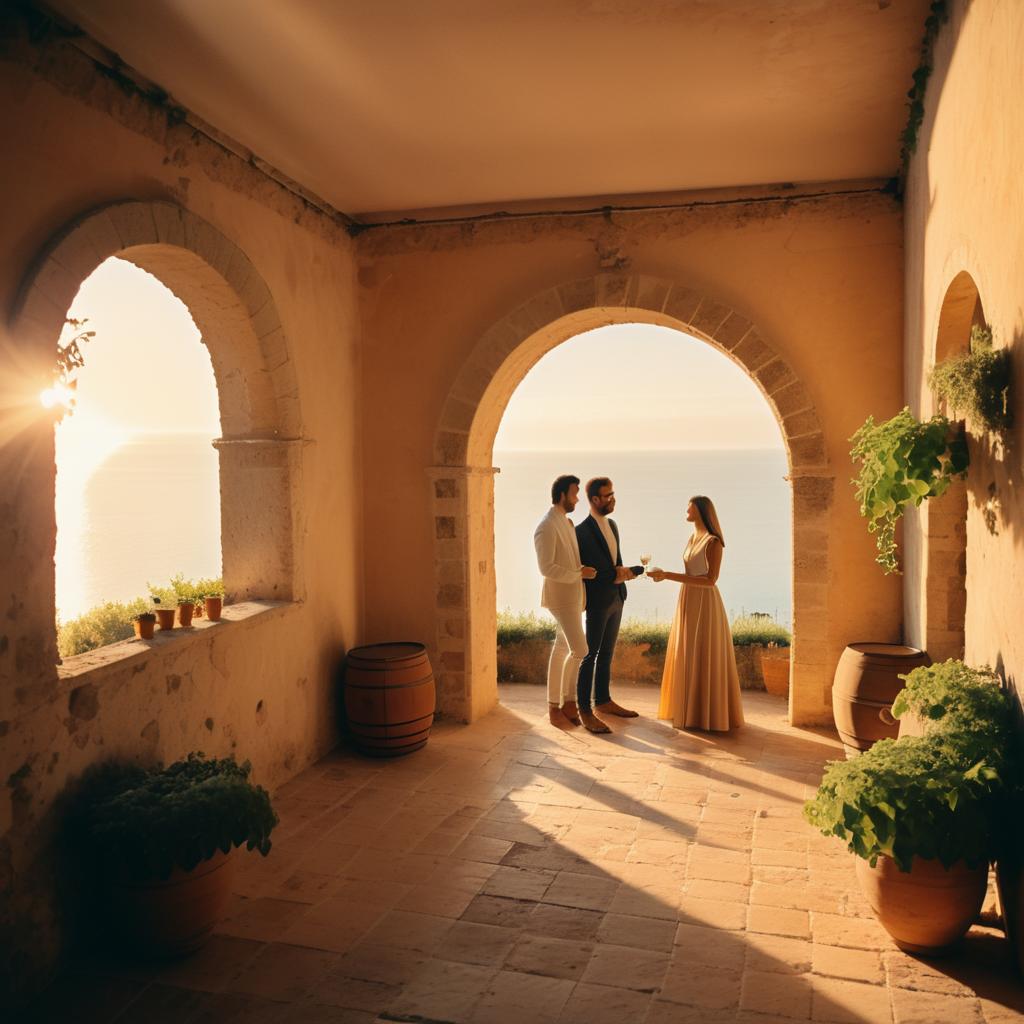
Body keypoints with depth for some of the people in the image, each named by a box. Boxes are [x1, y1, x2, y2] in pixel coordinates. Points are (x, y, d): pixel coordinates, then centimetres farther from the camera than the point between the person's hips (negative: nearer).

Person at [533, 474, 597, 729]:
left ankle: (555, 705, 17)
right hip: (560, 596, -9)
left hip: (573, 595, 9)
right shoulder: (547, 527, -18)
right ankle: (568, 702, 5)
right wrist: (579, 573, -18)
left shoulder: (566, 522, 12)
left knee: (562, 648, 11)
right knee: (580, 650, -10)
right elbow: (546, 568, -23)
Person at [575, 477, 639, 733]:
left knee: (607, 653, 15)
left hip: (616, 599, 8)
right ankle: (584, 710, 1)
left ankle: (603, 701, 25)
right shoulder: (582, 531, -15)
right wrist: (613, 576, -15)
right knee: (591, 655, -4)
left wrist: (621, 571, -4)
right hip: (598, 602, -8)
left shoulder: (612, 524, 10)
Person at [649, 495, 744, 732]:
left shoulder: (713, 542, -14)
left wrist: (668, 576, -24)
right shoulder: (692, 539, 12)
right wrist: (666, 575, 0)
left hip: (704, 605, -8)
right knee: (688, 659, 11)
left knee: (704, 660, -3)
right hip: (688, 603, 8)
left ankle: (706, 714, 6)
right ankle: (690, 709, 20)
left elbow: (710, 580, -21)